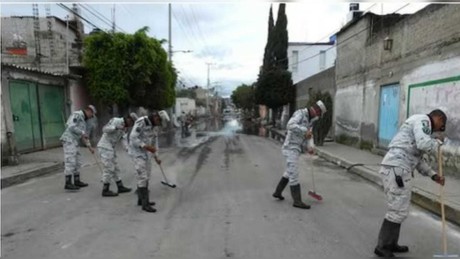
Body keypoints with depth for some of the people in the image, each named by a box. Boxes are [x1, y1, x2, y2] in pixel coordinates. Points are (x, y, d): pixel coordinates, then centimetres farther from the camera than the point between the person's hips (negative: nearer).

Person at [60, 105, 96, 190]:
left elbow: (84, 136, 24)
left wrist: (90, 147, 19)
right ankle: (68, 184, -8)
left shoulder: (83, 120, 23)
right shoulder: (77, 115, -7)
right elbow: (71, 127, -21)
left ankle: (77, 181, 18)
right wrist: (83, 133, -15)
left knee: (77, 162, 11)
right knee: (70, 162, -11)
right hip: (69, 140, -10)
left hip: (74, 142, 10)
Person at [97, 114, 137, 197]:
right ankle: (105, 190, 4)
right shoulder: (116, 120, -12)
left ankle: (120, 187, 23)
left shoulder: (125, 128, 12)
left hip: (111, 148, 9)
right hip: (105, 147, -9)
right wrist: (116, 127, -34)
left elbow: (124, 139, 0)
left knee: (115, 168, 13)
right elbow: (104, 129, -21)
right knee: (109, 168, -6)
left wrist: (128, 148, -18)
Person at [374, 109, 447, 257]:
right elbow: (424, 144, -20)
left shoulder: (419, 126, 29)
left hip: (395, 169, 10)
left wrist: (433, 175, 25)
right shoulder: (422, 120, -2)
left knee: (398, 209, 19)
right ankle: (382, 247, 10)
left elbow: (417, 159, 30)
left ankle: (391, 244, 30)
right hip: (396, 170, -10)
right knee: (398, 211, -2)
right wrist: (438, 142, 2)